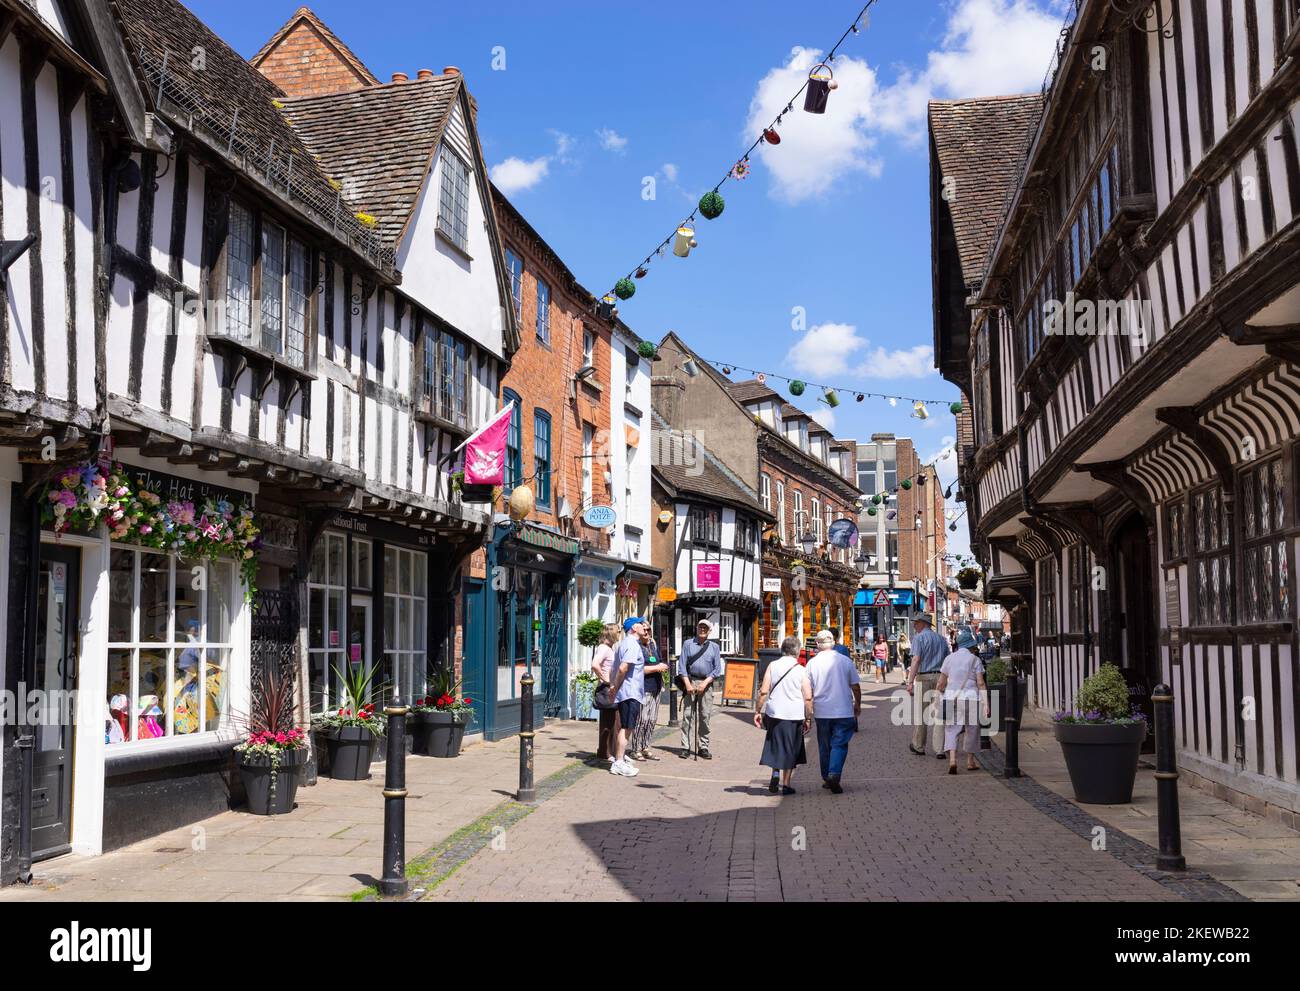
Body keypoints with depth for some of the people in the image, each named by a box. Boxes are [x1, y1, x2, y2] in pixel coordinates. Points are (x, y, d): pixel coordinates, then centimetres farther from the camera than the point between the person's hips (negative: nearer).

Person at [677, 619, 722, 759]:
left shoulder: (714, 647, 11)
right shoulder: (688, 644, 8)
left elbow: (717, 669, 6)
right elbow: (681, 665, 3)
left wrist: (705, 683, -7)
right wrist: (687, 684, -8)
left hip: (706, 683, 1)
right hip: (690, 681, -1)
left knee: (705, 716, 0)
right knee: (688, 715, -5)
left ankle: (703, 747, 6)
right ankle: (685, 747, -5)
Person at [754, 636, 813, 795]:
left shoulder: (772, 666, -1)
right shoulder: (801, 670, -4)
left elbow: (763, 691, -4)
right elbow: (808, 698, -6)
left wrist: (758, 711, 4)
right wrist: (808, 718, 3)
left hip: (774, 713, 1)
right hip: (795, 715, -1)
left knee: (775, 746, 18)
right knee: (790, 750, 10)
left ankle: (775, 774, -1)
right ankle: (786, 784, 13)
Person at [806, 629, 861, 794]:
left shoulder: (812, 663, -2)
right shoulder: (845, 661, -1)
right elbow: (855, 686, 5)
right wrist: (858, 704, 20)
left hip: (821, 712, 1)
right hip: (843, 711, -1)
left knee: (824, 746, 14)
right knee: (839, 744, 0)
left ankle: (826, 778, 20)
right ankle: (834, 774, -19)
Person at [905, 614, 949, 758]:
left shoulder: (919, 638, -4)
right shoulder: (941, 639, 15)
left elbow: (916, 660, -15)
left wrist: (910, 682, -19)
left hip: (924, 677, -5)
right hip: (940, 678, 5)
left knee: (919, 712, 6)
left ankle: (918, 747, 16)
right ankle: (939, 749, 1)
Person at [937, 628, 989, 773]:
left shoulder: (949, 658, 8)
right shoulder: (975, 660, 2)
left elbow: (942, 682, 7)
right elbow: (980, 683, -4)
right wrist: (986, 703, -3)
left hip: (951, 697, 1)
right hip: (971, 696, -1)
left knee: (951, 729, 3)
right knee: (971, 730, 14)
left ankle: (952, 759, -16)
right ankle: (970, 761, 22)